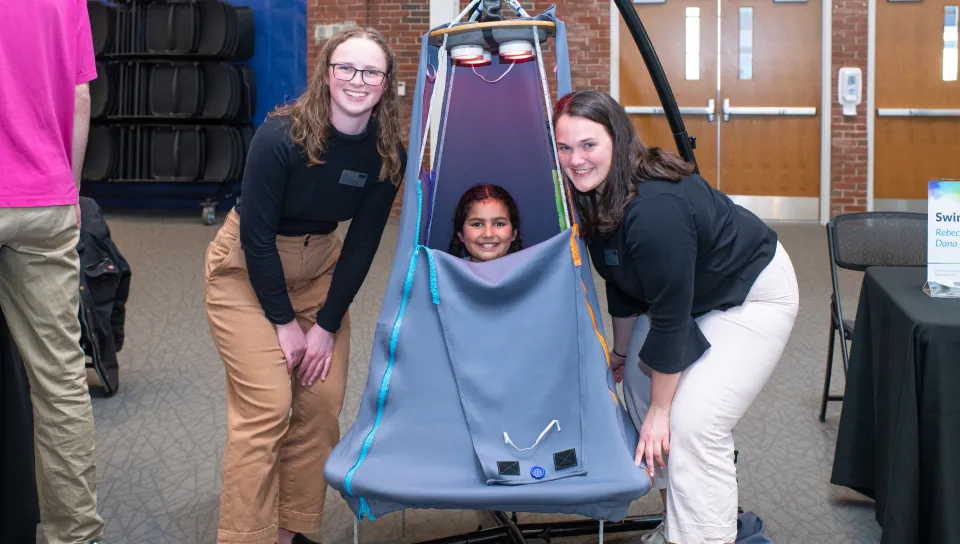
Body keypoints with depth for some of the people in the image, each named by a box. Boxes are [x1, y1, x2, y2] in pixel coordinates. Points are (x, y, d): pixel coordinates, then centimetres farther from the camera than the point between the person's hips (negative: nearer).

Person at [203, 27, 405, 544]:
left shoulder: (388, 154, -11)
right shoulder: (281, 136, -25)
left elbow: (361, 244, -5)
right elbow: (257, 235, -19)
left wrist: (327, 325, -7)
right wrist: (284, 322, -15)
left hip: (319, 265, 5)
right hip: (246, 268, -5)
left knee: (322, 401, -1)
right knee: (266, 406, -13)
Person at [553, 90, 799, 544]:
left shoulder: (655, 209, -36)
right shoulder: (592, 197, -8)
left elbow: (669, 316, -29)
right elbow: (622, 283, 8)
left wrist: (659, 409, -19)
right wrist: (620, 351, 19)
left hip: (754, 295, -10)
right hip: (688, 290, 10)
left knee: (693, 422, -19)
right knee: (639, 382, 12)